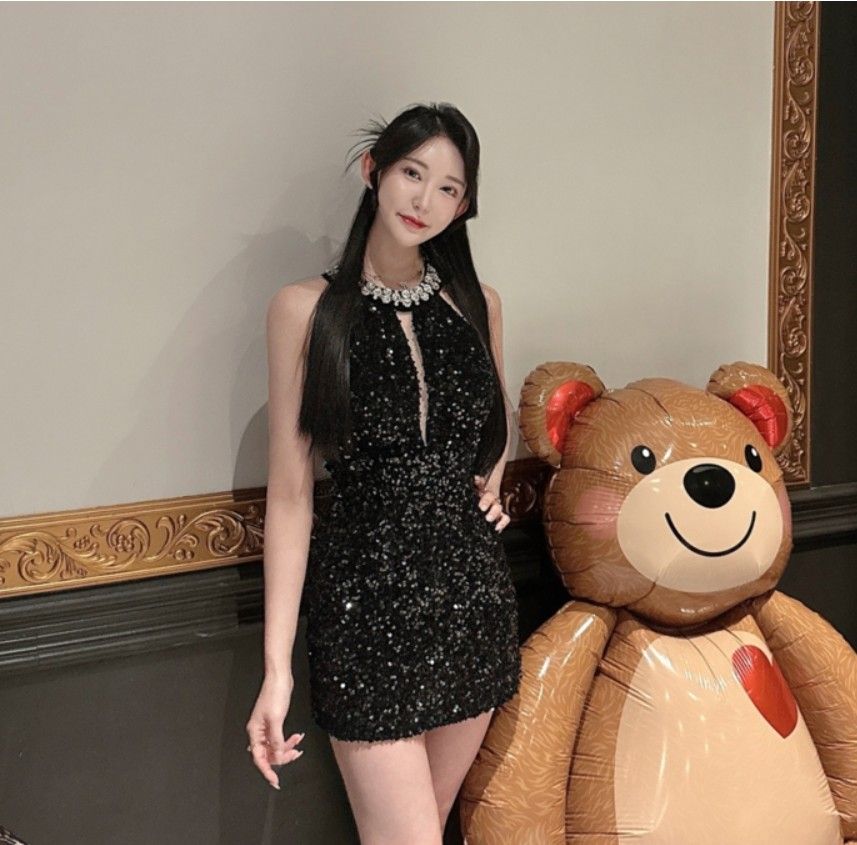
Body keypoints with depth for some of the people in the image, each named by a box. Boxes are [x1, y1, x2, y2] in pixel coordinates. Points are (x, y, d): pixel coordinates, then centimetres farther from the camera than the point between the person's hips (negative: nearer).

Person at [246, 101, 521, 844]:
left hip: (472, 591, 4)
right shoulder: (306, 309, -6)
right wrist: (277, 664, -11)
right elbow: (291, 492, -8)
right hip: (367, 600, -4)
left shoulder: (477, 303, 7)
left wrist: (491, 485, 4)